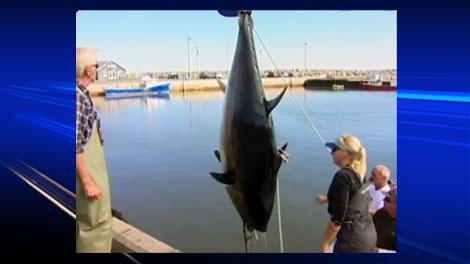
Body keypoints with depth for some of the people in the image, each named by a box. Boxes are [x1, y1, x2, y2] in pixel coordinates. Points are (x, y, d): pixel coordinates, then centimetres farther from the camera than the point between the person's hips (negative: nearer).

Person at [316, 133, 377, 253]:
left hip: (352, 239, -9)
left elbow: (338, 216, -18)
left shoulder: (343, 176, -18)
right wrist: (327, 199, 30)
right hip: (368, 234, 9)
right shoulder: (360, 174, 7)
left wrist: (325, 243, -10)